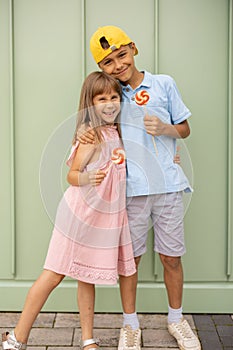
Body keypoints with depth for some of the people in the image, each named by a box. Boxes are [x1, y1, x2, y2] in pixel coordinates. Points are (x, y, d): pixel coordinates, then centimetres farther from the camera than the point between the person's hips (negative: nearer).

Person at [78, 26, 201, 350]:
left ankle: (176, 319, 31)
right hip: (131, 187, 1)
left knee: (171, 256, 9)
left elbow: (185, 129, 10)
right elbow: (95, 125, 15)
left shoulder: (164, 84, 4)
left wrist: (164, 128, -11)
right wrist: (82, 134, -9)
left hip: (168, 184, 0)